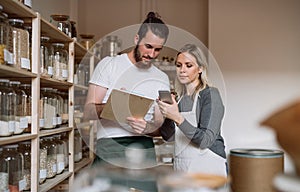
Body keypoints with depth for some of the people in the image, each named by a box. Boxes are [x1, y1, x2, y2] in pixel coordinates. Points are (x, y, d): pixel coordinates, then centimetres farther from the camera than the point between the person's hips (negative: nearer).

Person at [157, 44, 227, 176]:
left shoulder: (210, 94, -7)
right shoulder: (180, 98, 12)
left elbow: (206, 140, -16)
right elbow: (169, 136, 9)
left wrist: (178, 118, -25)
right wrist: (164, 114, -7)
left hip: (208, 169, -5)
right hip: (182, 168, 5)